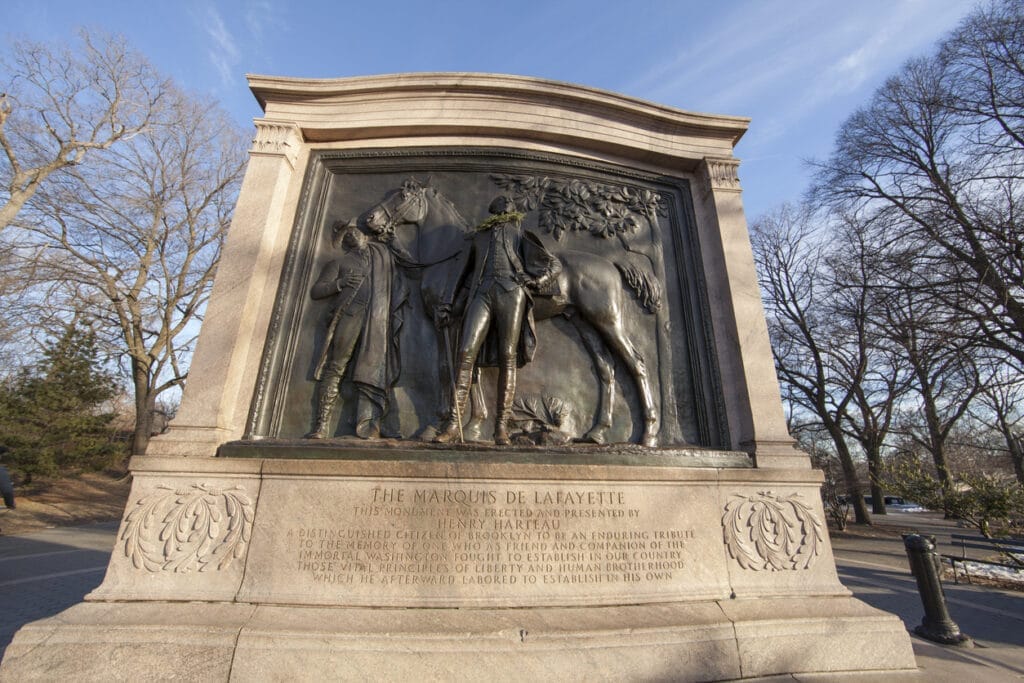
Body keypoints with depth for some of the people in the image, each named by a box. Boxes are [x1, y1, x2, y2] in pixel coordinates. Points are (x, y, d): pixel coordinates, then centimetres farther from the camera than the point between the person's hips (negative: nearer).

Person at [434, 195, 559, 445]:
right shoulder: (478, 237, 31)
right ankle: (454, 424, -18)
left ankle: (501, 425, -11)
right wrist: (445, 303, 12)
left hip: (511, 291, -1)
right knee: (465, 352, -17)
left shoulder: (520, 234, 27)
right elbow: (459, 270, 24)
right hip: (482, 293, 1)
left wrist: (537, 281, 0)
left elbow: (554, 264, 21)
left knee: (507, 357, -11)